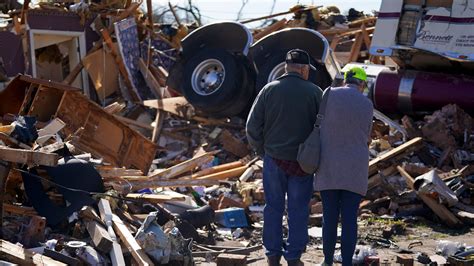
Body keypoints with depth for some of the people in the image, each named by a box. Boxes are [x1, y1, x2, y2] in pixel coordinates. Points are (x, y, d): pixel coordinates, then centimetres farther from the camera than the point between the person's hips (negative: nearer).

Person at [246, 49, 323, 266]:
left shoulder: (269, 90, -3)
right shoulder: (314, 92, -6)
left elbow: (252, 127, -4)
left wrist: (263, 151, 11)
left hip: (274, 159, 1)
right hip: (302, 162, -1)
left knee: (273, 208, 12)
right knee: (298, 210, 9)